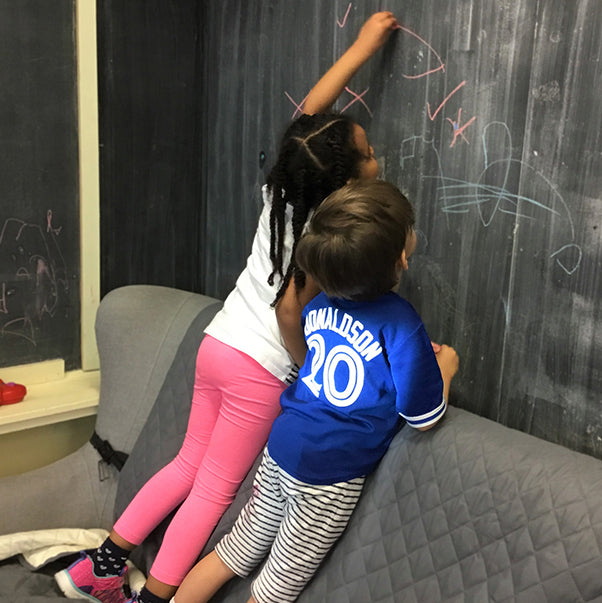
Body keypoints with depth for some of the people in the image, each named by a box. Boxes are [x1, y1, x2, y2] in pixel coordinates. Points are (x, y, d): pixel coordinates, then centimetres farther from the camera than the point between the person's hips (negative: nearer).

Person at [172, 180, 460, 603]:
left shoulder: (319, 302, -4)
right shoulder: (401, 325, -23)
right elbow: (424, 419, -13)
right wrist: (445, 367, 8)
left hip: (281, 447, 6)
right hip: (329, 477, -5)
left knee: (235, 553, 24)